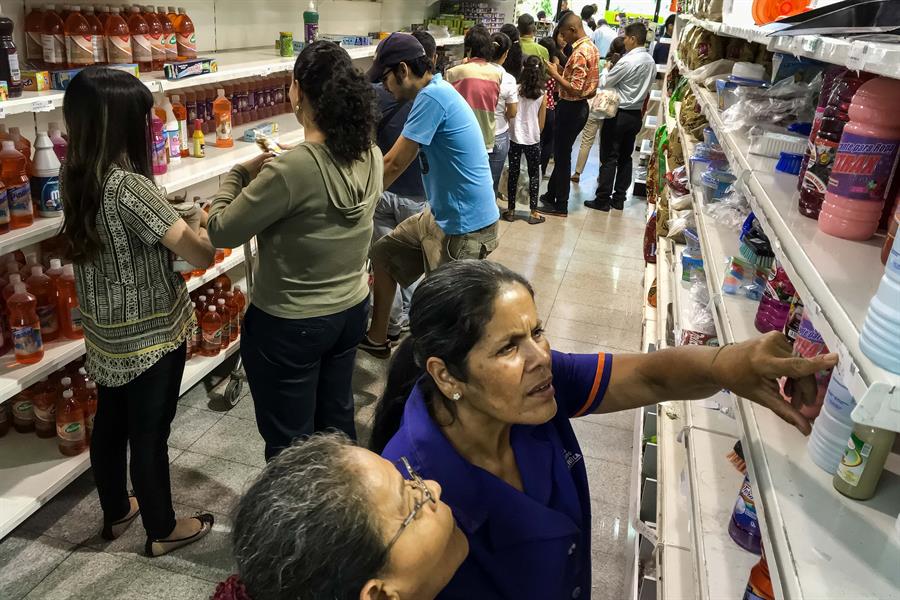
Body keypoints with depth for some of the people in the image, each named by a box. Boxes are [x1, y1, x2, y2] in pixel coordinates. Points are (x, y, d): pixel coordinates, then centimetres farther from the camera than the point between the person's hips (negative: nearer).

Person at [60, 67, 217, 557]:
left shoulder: (76, 179, -2)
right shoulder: (128, 186, -28)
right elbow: (201, 255, -27)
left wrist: (175, 219, 3)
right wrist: (199, 222, -8)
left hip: (106, 332, 8)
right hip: (150, 333, -8)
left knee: (110, 424, 23)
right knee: (149, 435, 9)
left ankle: (116, 512, 45)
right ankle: (162, 530, 31)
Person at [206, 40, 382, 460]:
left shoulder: (291, 170, -28)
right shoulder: (371, 156, -6)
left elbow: (221, 232, -16)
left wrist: (241, 173, -2)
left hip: (289, 326, -7)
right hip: (351, 310, 7)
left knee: (290, 445, 14)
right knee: (338, 424, 25)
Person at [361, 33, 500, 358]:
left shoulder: (432, 97, -20)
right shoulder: (435, 91, 10)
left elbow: (394, 164, -18)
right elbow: (399, 159, 17)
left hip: (464, 227, -10)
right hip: (439, 216, 10)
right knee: (382, 253, 20)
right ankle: (376, 338, 34)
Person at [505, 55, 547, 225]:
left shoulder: (516, 89, -5)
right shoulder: (542, 94, -5)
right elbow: (541, 122, 1)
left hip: (515, 138, 1)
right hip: (533, 140, -1)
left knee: (513, 174, 11)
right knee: (534, 175, 10)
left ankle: (511, 210, 16)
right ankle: (533, 213, 12)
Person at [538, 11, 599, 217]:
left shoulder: (579, 53, -22)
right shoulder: (591, 47, 10)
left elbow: (575, 89, -25)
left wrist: (555, 74, -16)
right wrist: (563, 71, 8)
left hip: (571, 108, -10)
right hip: (579, 106, 10)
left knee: (562, 156, -1)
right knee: (561, 153, 18)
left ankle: (560, 206, 8)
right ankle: (551, 194, 30)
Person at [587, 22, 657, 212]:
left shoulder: (627, 62, -19)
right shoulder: (651, 62, 7)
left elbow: (604, 83, -10)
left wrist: (606, 70, 8)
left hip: (619, 114, -8)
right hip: (636, 115, 8)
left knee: (609, 158, -2)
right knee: (625, 157, 13)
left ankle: (603, 200, 2)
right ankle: (619, 199, 18)